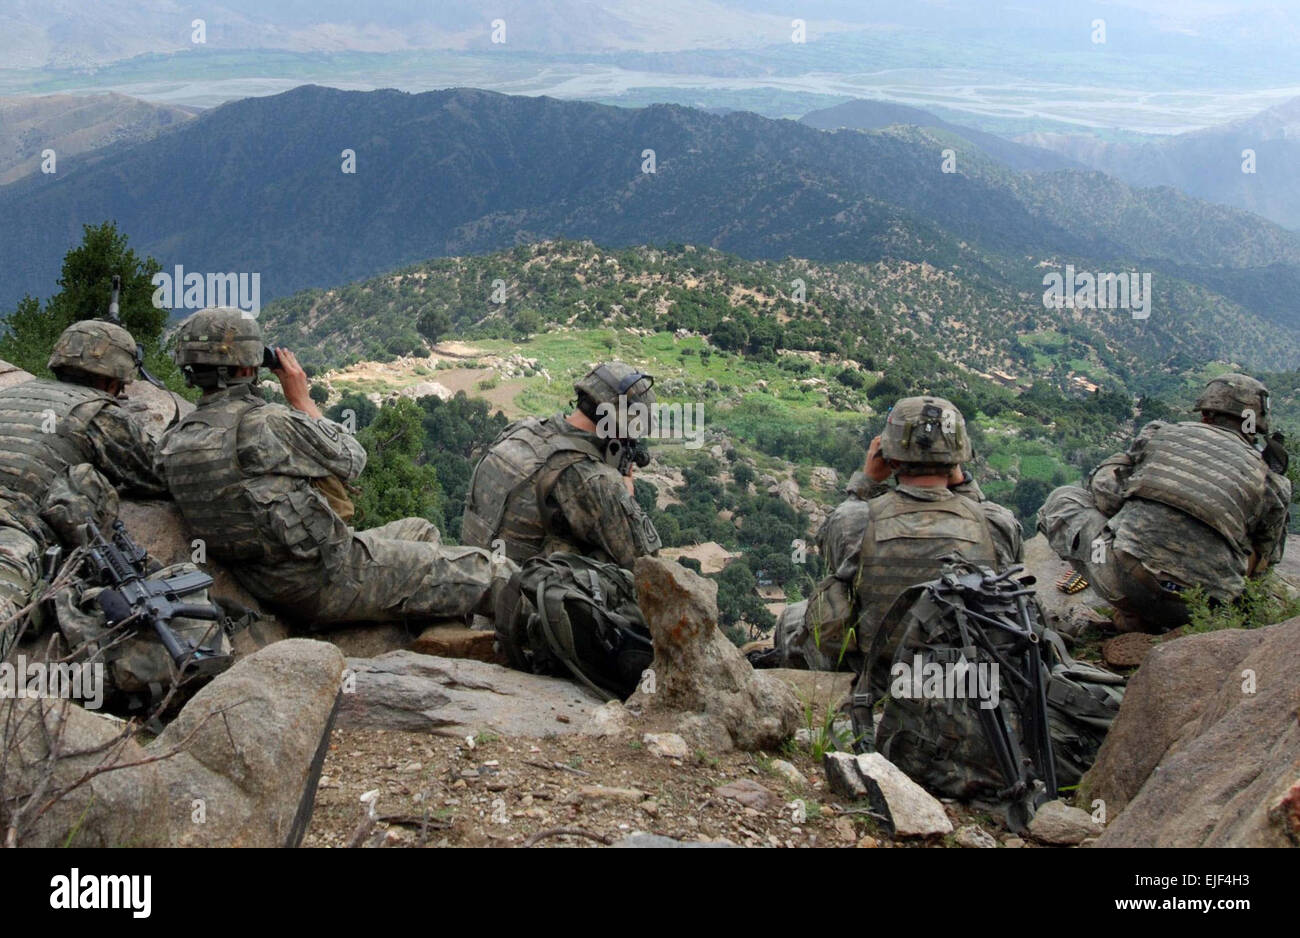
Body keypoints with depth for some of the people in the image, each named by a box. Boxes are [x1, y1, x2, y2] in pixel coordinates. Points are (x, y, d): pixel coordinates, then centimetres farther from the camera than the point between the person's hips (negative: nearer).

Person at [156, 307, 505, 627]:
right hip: (328, 579, -9)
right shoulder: (265, 423, -20)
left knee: (420, 531, 27)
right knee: (481, 573, 5)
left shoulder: (171, 445, 1)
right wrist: (302, 400, 6)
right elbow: (350, 460, -4)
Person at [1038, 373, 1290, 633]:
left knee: (1063, 498, 22)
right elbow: (1262, 562, 24)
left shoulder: (1163, 433, 15)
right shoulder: (1269, 482, 16)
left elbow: (1103, 488, 12)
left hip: (1124, 576, -2)